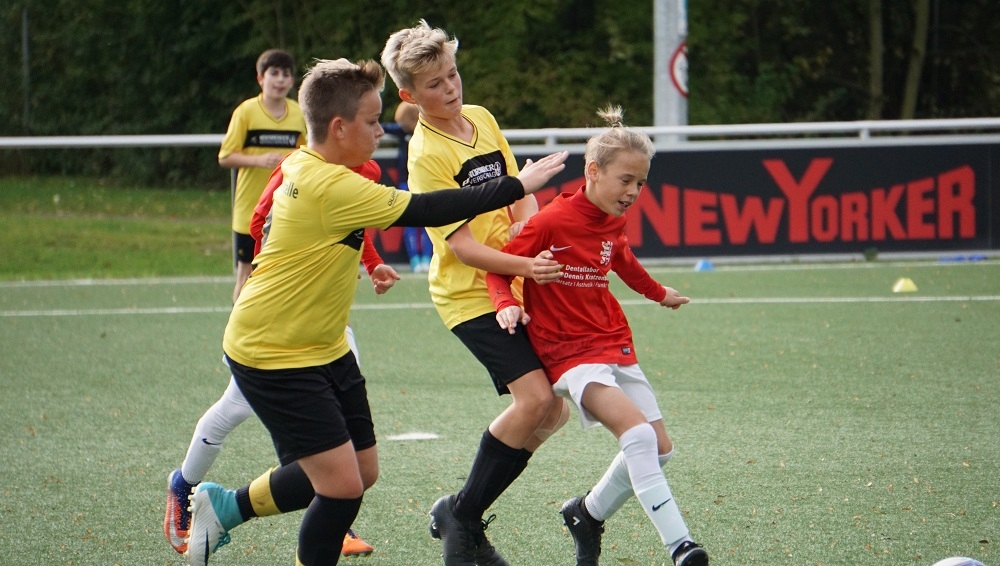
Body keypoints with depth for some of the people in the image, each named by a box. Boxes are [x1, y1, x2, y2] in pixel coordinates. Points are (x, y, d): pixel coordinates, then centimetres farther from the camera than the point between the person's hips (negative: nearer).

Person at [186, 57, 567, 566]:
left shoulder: (300, 167, 4)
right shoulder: (331, 188, -26)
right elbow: (424, 211, -26)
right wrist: (516, 186, -19)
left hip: (323, 348, 10)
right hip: (274, 357, -10)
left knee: (362, 470, 13)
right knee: (342, 483, -14)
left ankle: (223, 507, 28)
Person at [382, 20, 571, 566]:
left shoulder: (482, 119, 7)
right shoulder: (427, 155, -15)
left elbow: (518, 192, 13)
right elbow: (462, 245, -18)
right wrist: (525, 267, -28)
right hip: (469, 295, -8)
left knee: (551, 411, 5)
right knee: (534, 396, -21)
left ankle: (461, 513, 14)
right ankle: (463, 518, -9)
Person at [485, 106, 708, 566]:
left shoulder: (614, 223, 6)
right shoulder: (551, 222, -16)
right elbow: (498, 266, -8)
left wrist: (659, 293, 40)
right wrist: (506, 303, -26)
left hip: (614, 344, 8)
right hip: (570, 352, -8)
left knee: (659, 448, 6)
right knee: (637, 432, -27)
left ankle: (588, 514, 29)